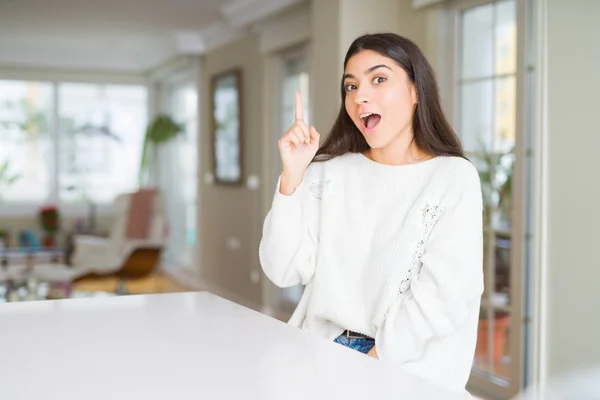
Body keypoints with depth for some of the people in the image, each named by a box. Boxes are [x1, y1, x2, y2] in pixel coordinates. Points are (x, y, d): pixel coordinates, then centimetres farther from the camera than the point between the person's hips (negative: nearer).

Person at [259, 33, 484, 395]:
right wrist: (292, 176, -9)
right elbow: (284, 271, 0)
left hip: (410, 367, -4)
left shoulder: (455, 178, -4)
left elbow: (443, 297, -13)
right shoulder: (329, 172, 8)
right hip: (320, 352, 4)